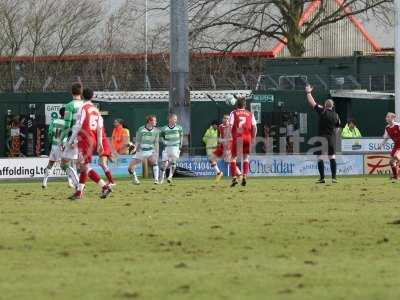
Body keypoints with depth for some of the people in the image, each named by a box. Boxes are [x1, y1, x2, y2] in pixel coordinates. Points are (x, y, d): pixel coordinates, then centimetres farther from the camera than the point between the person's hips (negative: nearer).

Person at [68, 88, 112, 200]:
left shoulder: (83, 108, -8)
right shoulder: (96, 110, 12)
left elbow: (78, 126, -12)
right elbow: (99, 128, 9)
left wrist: (71, 141, -7)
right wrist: (100, 143, 10)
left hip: (85, 139, -8)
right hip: (94, 140, 8)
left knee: (85, 167, -10)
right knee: (83, 166, 12)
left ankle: (105, 186, -20)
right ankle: (79, 192, 11)